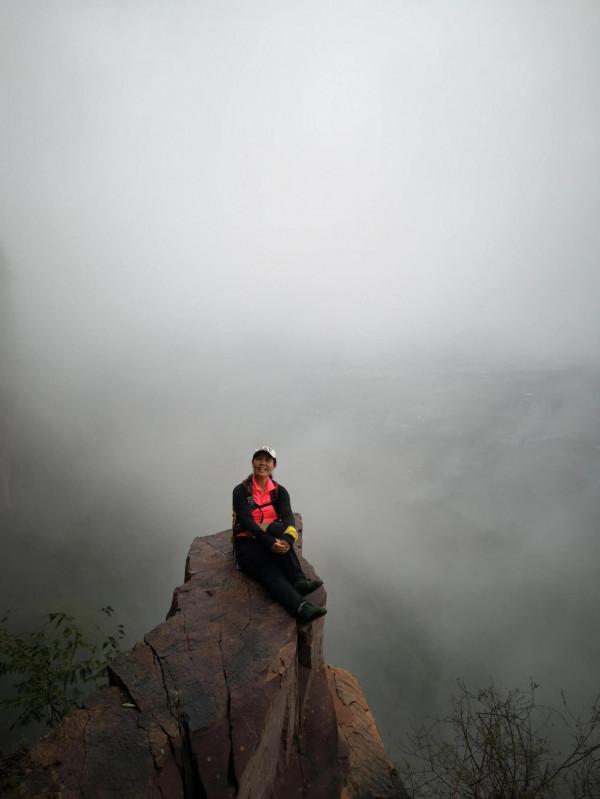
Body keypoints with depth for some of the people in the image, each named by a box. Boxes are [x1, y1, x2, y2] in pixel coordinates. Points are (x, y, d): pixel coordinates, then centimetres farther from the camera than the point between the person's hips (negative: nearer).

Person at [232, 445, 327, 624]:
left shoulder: (279, 491, 6)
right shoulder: (241, 490, -3)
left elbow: (288, 517, -12)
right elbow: (247, 522, -17)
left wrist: (287, 539, -36)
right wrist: (270, 542, -34)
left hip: (272, 540, 3)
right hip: (247, 544, -2)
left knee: (277, 527, -32)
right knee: (271, 571, -33)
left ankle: (299, 580, -39)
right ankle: (302, 608, -55)